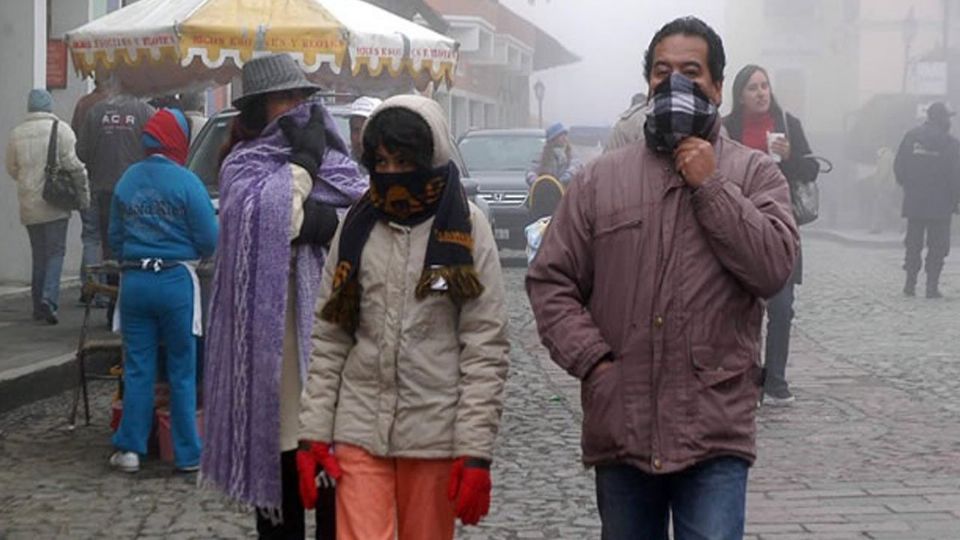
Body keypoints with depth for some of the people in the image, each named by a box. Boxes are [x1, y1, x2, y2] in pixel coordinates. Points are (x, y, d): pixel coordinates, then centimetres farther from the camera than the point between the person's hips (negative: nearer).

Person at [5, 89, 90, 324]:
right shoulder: (60, 129, -8)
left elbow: (11, 169, 13)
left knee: (38, 254, 13)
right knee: (55, 252, 0)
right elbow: (74, 164, -12)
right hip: (55, 203, -4)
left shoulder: (16, 133, 5)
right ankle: (49, 298, -17)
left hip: (29, 205, 4)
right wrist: (84, 194, -3)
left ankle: (39, 305, 15)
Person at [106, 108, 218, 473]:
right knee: (182, 371, 5)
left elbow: (114, 237, 12)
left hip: (134, 281, 4)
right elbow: (209, 239, -9)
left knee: (137, 368, 10)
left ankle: (130, 448, 10)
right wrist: (194, 255, 12)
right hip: (175, 280, -4)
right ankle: (188, 454, 9)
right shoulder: (185, 182, -10)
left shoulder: (126, 181, 5)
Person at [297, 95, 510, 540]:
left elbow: (486, 349, -5)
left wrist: (476, 452, -10)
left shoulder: (466, 228, -2)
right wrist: (314, 431, 3)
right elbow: (329, 337, 9)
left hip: (435, 433, -2)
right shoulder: (357, 226, 7)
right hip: (360, 428, 2)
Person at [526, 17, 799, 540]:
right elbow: (550, 280, 6)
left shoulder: (753, 173, 4)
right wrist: (593, 360, -6)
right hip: (620, 430, 3)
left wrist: (710, 186, -10)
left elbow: (773, 267, -10)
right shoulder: (600, 179, 8)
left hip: (714, 436, -2)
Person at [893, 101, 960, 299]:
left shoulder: (911, 136, 2)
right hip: (940, 204, -3)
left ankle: (910, 284, 13)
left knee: (913, 243, 13)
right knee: (937, 245, 3)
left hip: (913, 201, 4)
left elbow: (898, 167, 4)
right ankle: (932, 286, 0)